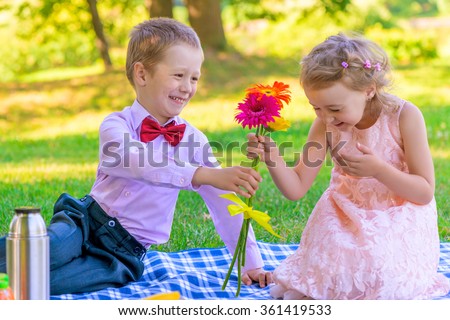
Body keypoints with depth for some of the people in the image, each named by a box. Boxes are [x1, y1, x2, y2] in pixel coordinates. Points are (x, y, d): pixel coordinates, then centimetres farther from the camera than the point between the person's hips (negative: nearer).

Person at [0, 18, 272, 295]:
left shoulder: (194, 140, 2)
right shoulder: (116, 126, -7)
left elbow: (224, 204, 4)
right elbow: (141, 164, -29)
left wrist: (251, 264, -2)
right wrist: (206, 174, -42)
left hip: (126, 254, 1)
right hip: (87, 222, 0)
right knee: (48, 252, -36)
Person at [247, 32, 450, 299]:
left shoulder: (404, 116, -19)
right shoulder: (325, 126, -9)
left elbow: (425, 192, -14)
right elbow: (296, 188, -8)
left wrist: (379, 170, -30)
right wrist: (272, 159, -27)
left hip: (397, 223, -2)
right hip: (344, 221, 3)